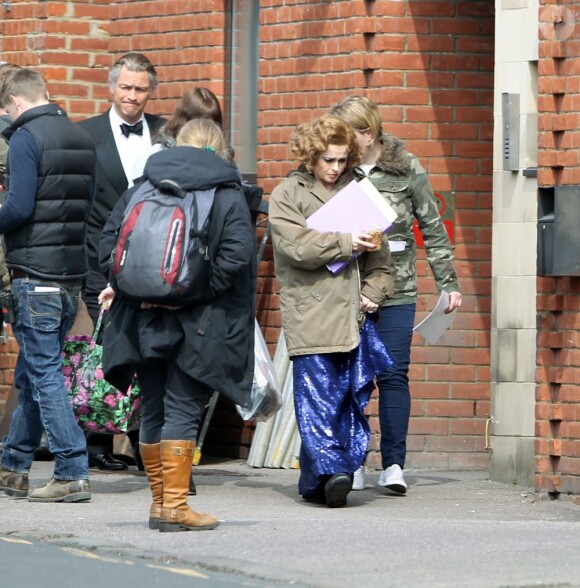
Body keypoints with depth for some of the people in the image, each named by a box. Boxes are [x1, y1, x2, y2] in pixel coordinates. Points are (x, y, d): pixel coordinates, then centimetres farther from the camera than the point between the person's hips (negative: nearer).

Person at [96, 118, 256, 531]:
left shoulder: (141, 187, 9)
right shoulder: (228, 194, -3)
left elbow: (110, 239, 4)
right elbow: (237, 254, -15)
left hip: (143, 321, 4)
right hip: (196, 324, -4)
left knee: (153, 411, 13)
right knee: (183, 411, -1)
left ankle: (160, 502, 19)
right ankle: (175, 505, -5)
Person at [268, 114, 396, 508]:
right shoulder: (287, 195, 5)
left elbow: (379, 255, 19)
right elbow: (296, 246, -10)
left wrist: (374, 292, 3)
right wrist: (346, 243, -12)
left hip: (354, 314, 4)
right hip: (310, 314, -4)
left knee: (352, 397, 0)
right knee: (317, 398, -8)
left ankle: (317, 481, -1)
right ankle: (329, 470, -10)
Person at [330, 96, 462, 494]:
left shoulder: (407, 170, 0)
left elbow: (433, 229, 7)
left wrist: (448, 282, 6)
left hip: (396, 292, -1)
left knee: (394, 375, -1)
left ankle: (394, 464, 3)